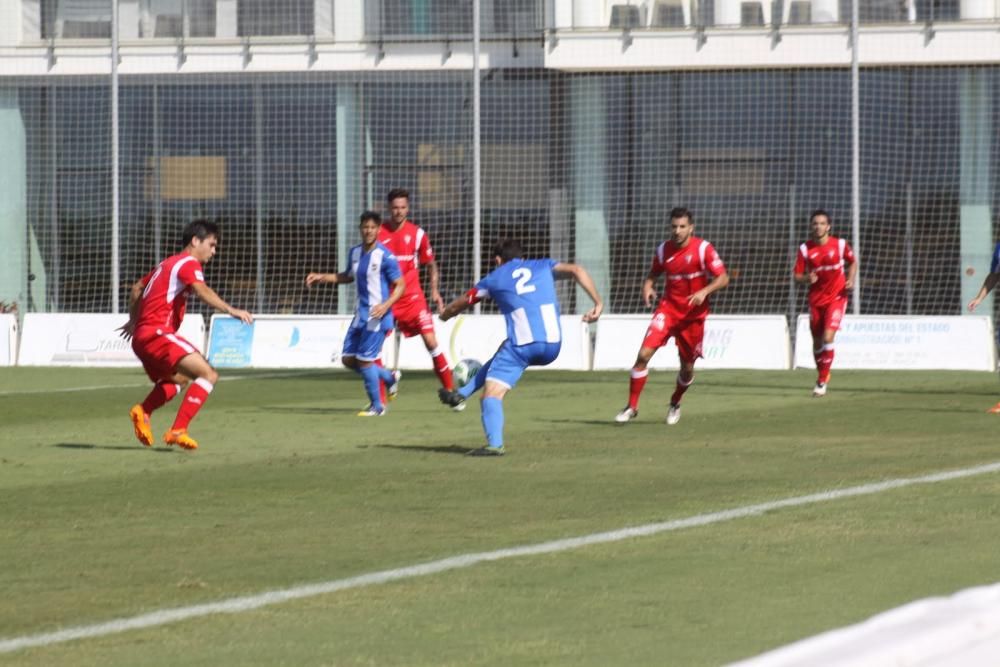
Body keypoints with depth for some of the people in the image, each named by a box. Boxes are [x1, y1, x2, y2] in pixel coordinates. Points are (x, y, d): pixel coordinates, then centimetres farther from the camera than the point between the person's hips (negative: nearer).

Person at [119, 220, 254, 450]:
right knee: (208, 375, -19)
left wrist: (133, 321, 47)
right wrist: (230, 310, -38)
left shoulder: (168, 263, 23)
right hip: (157, 334, -10)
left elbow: (137, 288, 34)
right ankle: (178, 431, -25)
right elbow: (201, 290, -26)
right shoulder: (189, 263, -5)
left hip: (141, 336, 10)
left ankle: (143, 411, 13)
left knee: (179, 379, 33)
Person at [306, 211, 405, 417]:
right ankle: (390, 378, 26)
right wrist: (321, 277, 18)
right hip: (360, 315, 8)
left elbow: (400, 285, -11)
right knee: (348, 358, 8)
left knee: (365, 360, -8)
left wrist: (386, 305, -25)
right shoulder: (355, 252, 8)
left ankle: (377, 406, 8)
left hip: (377, 316, -8)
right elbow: (348, 276, 26)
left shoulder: (385, 257, -14)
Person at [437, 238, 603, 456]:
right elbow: (576, 270, 4)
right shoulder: (543, 267, 21)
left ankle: (495, 444, -26)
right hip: (552, 346, 4)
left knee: (492, 394, -3)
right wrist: (598, 303, 2)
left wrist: (445, 314, 49)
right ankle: (461, 395, 34)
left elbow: (458, 305, 28)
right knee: (503, 353, 32)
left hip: (522, 345, -4)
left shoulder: (494, 279, 17)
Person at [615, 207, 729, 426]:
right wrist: (647, 287, -7)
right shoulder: (663, 250, 0)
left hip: (694, 315, -2)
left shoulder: (703, 249, -10)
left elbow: (723, 278, -9)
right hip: (668, 309, 2)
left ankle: (675, 404, 36)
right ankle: (632, 406, -5)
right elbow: (653, 273, 16)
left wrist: (704, 292, -27)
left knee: (687, 366, 6)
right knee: (644, 354, -15)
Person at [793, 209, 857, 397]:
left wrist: (851, 280, -5)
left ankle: (822, 382, -9)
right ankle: (822, 375, 33)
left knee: (828, 337, -18)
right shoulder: (805, 249, -5)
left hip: (836, 298, -3)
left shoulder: (839, 245, -7)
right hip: (816, 300, 3)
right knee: (817, 341, 10)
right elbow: (797, 276, -3)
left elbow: (853, 262, 12)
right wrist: (807, 279, -25)